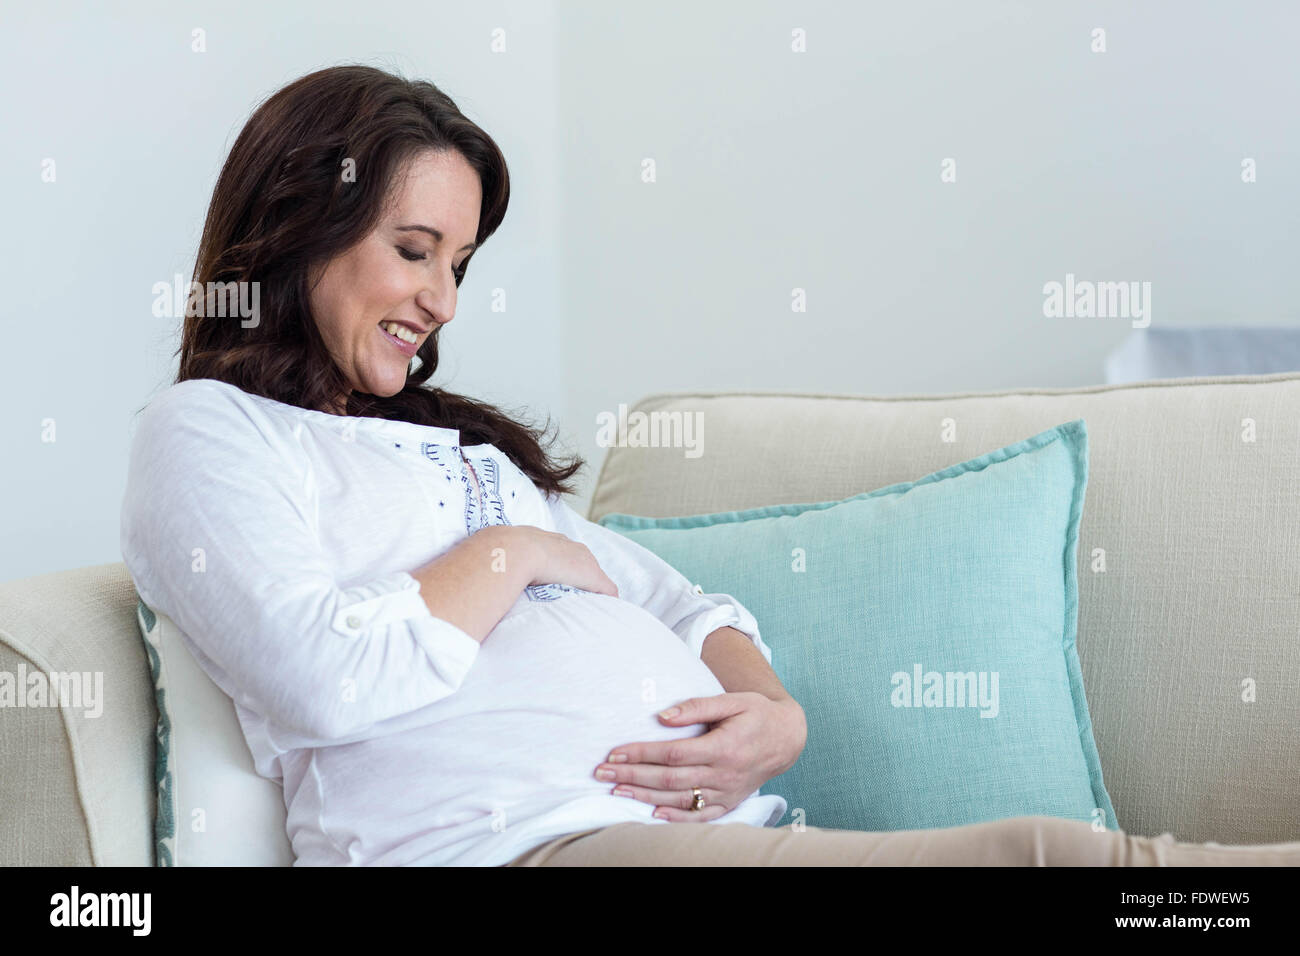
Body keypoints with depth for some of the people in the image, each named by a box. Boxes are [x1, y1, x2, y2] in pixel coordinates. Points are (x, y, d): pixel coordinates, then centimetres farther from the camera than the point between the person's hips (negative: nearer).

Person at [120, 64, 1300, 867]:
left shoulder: (466, 443, 33)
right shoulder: (206, 434, 11)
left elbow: (686, 605, 25)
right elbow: (319, 679, -9)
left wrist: (775, 715, 3)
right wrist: (504, 557, 5)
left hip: (707, 818, 7)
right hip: (515, 837, -7)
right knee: (1045, 854, -26)